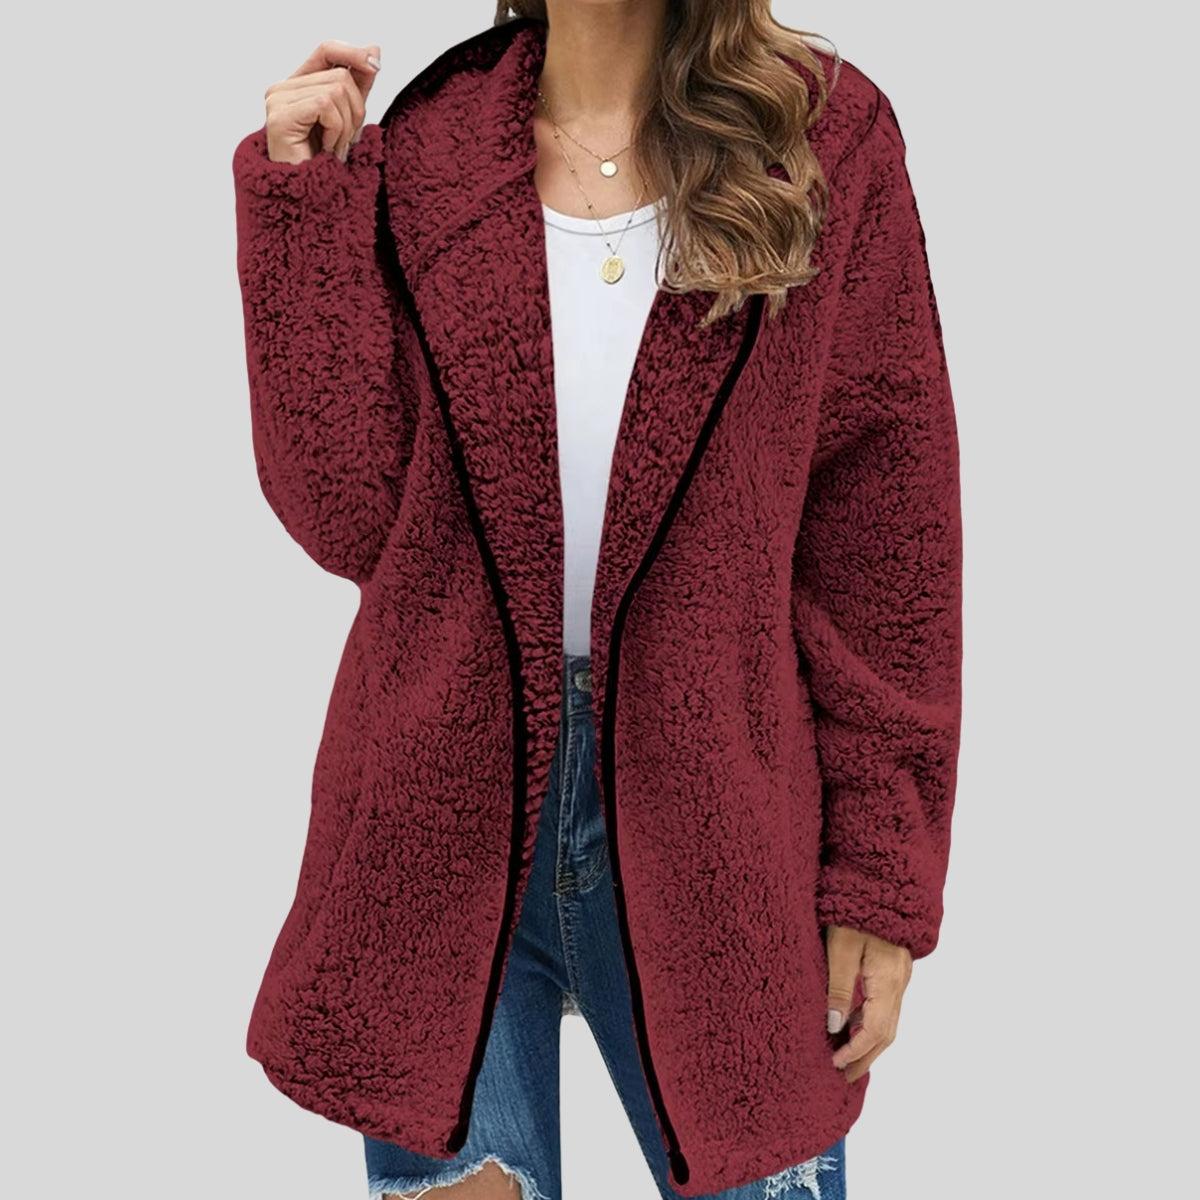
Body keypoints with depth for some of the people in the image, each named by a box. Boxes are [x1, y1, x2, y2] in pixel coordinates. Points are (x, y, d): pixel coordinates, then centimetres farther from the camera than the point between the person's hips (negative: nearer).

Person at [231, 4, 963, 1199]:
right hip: (445, 811, 1)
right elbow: (349, 517, -7)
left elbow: (888, 539, -3)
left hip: (714, 827, 0)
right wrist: (300, 201, -10)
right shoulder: (416, 157, 2)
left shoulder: (824, 144, -2)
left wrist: (884, 875, -4)